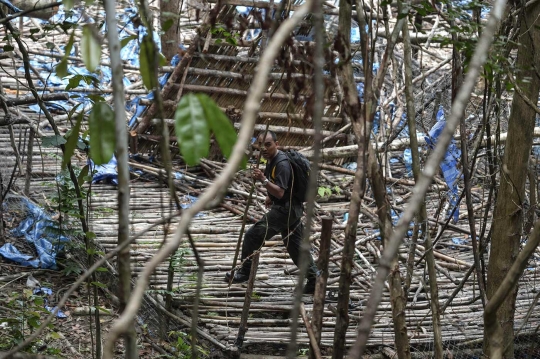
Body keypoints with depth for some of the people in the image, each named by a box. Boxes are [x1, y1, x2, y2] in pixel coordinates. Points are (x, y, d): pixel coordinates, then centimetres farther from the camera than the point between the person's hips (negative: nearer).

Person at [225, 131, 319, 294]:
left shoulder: (282, 164, -21)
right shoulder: (271, 160, 10)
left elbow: (280, 192, -29)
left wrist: (264, 180, -40)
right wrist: (270, 196, 16)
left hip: (285, 209, -10)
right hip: (291, 209, 10)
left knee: (253, 235, -7)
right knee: (295, 245, 14)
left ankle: (245, 272, 5)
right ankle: (314, 280, 16)